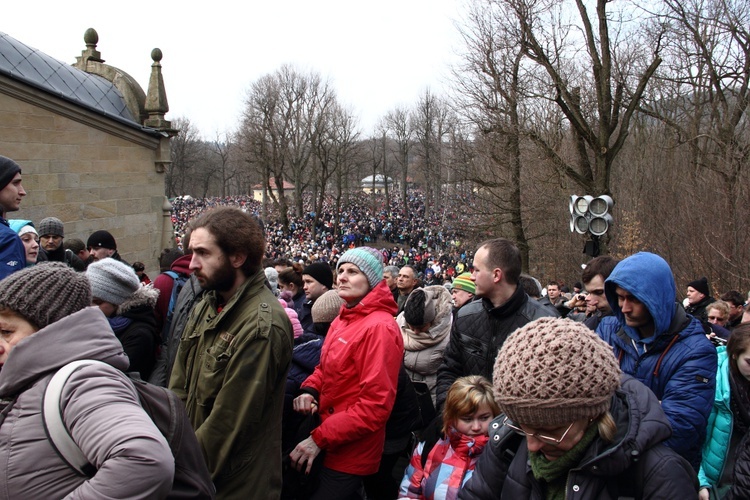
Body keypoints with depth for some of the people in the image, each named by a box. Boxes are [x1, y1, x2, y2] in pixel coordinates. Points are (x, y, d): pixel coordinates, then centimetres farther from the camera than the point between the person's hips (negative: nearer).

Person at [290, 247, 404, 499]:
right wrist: (310, 389, -3)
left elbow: (375, 405, -24)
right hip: (330, 443, 9)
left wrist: (319, 439, -22)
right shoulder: (342, 320, 8)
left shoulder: (379, 327, -21)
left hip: (350, 453, -9)